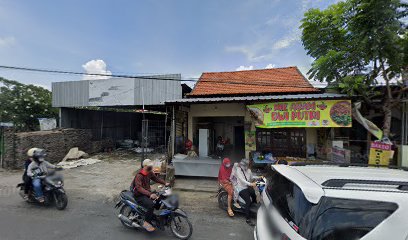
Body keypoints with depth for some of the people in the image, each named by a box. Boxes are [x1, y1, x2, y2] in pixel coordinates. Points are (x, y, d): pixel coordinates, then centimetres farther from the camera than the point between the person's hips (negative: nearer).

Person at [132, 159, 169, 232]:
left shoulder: (150, 173, 0)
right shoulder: (139, 175, -25)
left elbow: (156, 178, 13)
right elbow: (139, 188, -34)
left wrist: (165, 183, 0)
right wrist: (150, 194, -44)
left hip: (148, 192, 8)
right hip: (140, 195, -8)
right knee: (151, 205, -29)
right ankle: (146, 223, -10)